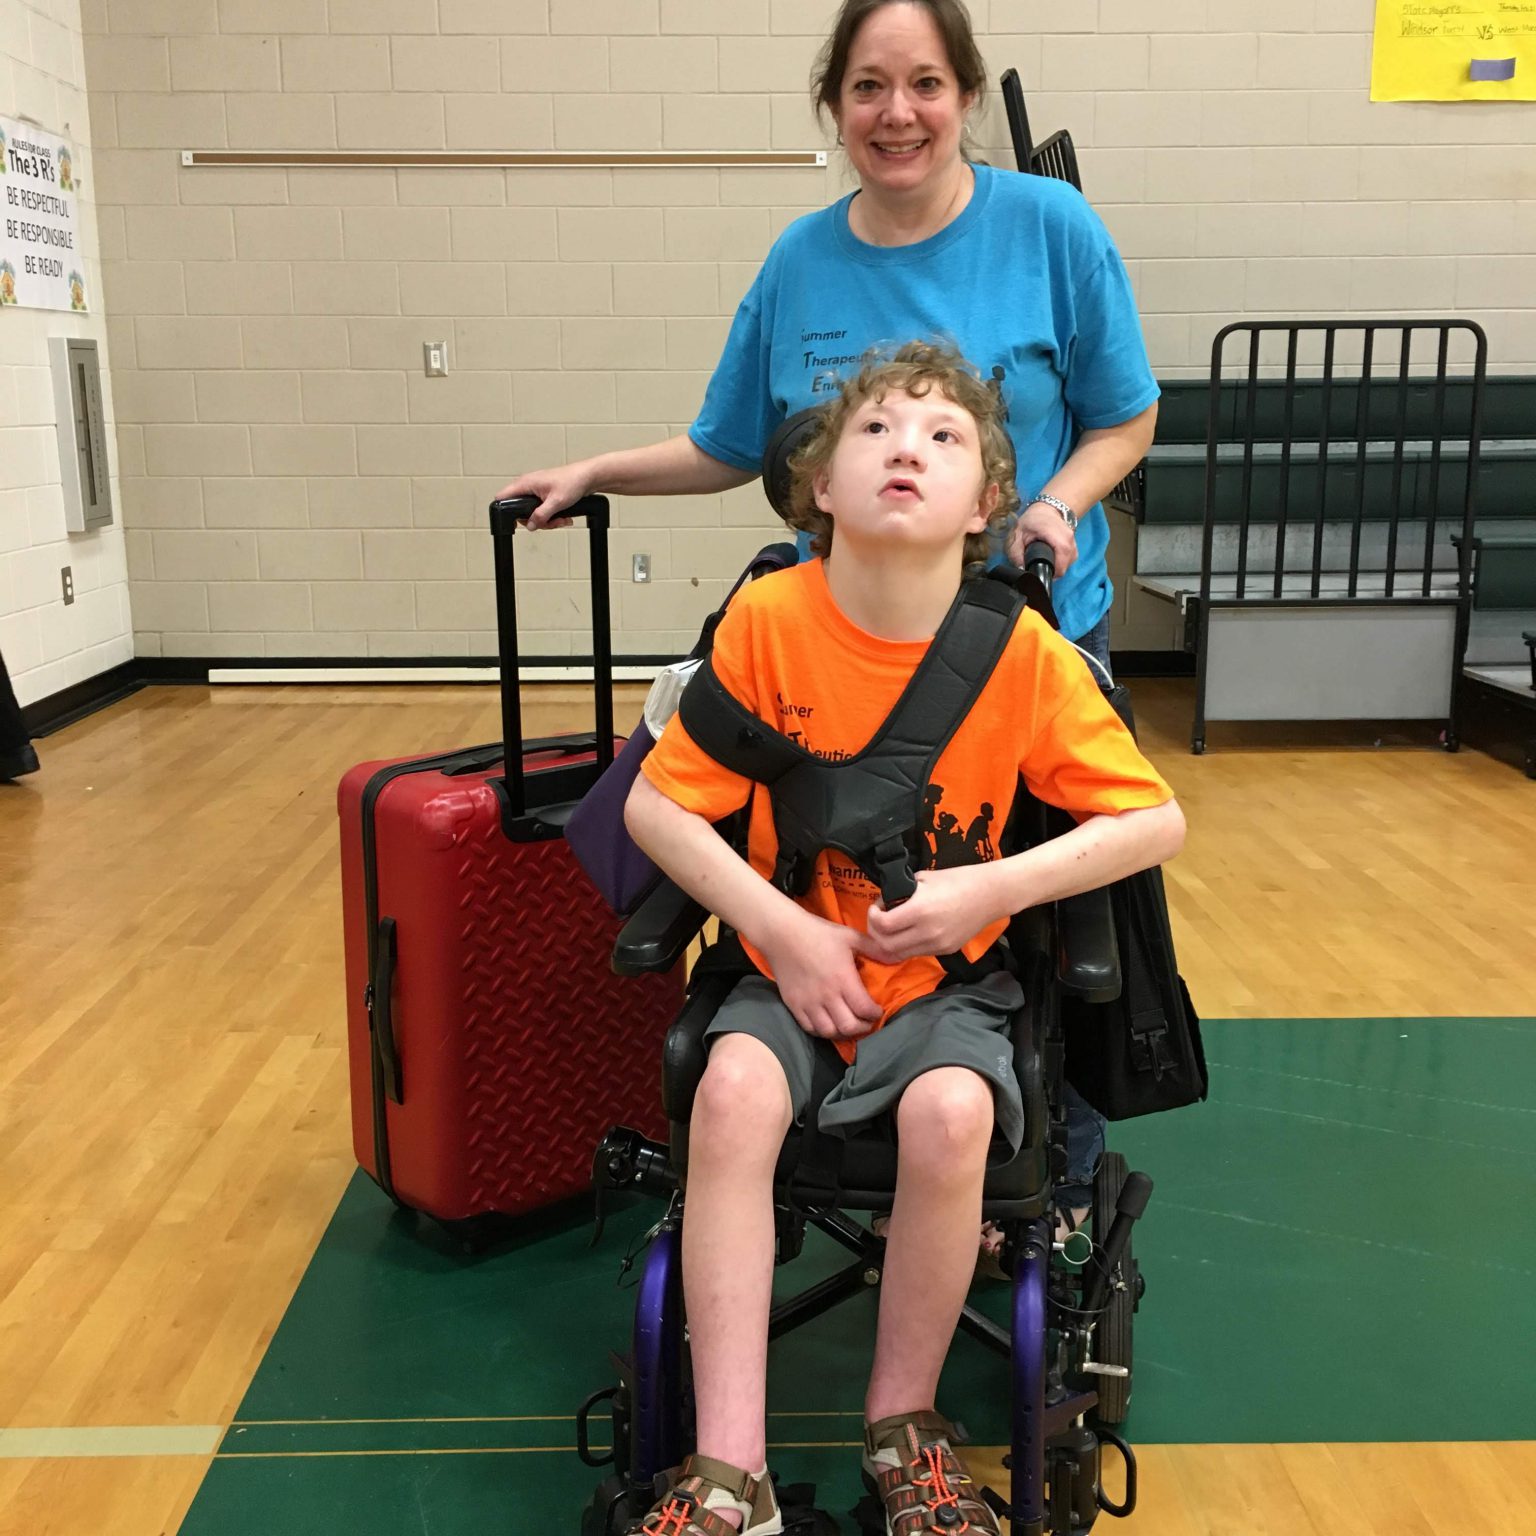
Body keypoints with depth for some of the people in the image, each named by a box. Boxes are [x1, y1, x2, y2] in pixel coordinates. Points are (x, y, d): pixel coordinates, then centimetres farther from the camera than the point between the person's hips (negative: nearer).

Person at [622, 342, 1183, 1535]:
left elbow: (1156, 821, -6)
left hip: (948, 976, 0)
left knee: (951, 1112, -30)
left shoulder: (1025, 655, -12)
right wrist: (783, 931, -18)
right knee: (735, 1091, -29)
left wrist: (991, 888, -18)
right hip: (790, 966, 1)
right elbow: (656, 804, -8)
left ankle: (902, 1422, 0)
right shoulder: (768, 619, -12)